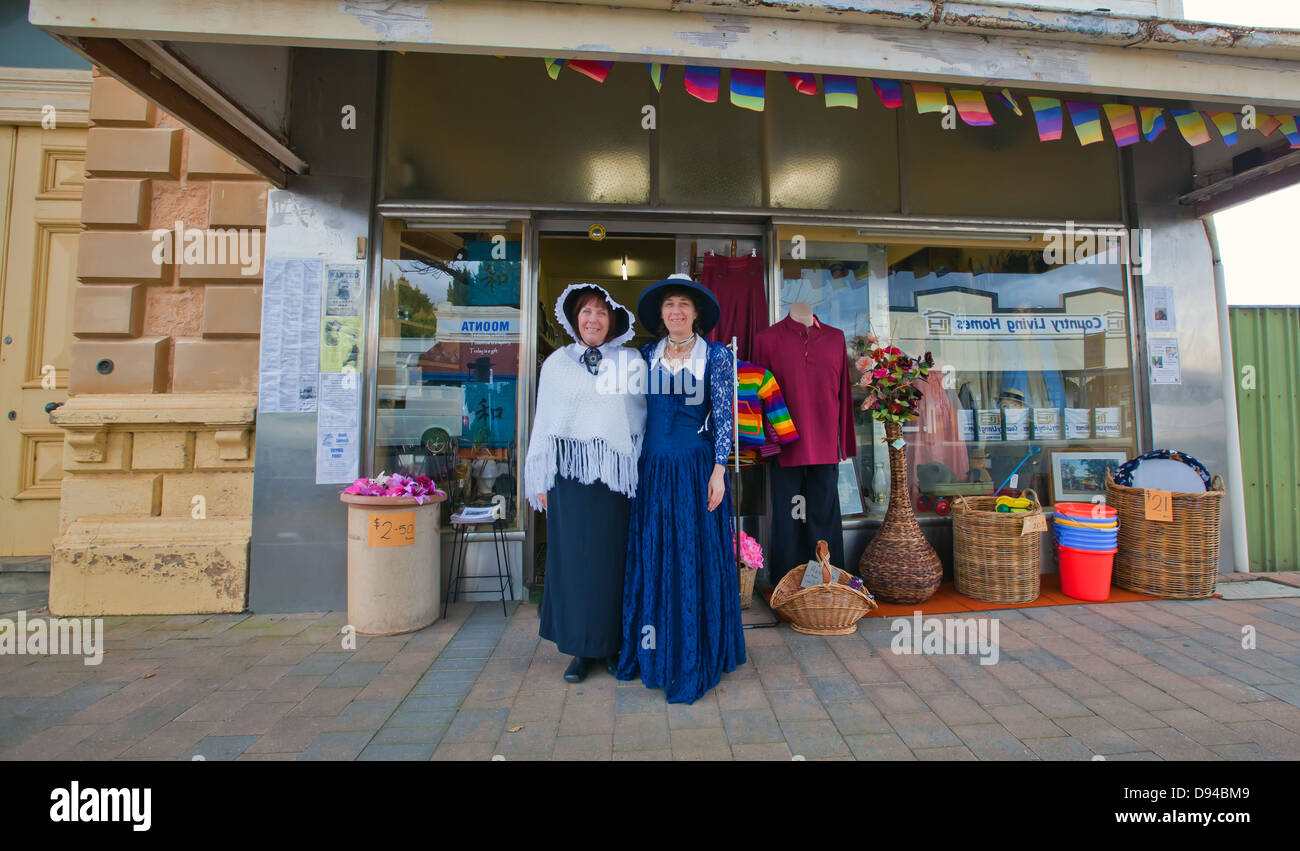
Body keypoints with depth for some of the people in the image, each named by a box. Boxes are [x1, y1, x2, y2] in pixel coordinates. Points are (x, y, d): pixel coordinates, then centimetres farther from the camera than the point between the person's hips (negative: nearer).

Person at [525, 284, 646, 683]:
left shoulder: (631, 361, 8)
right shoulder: (556, 363, 10)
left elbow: (649, 413, 5)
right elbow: (544, 422, 8)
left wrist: (644, 471, -2)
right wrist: (541, 481, 4)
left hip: (617, 472, 0)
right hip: (571, 471, 1)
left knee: (615, 556, 4)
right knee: (574, 556, 4)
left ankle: (614, 644, 20)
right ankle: (580, 648, 18)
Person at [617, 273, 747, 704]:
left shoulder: (716, 355, -1)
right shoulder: (647, 355, 8)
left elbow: (724, 416, -4)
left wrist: (718, 472, -10)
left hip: (696, 467, -3)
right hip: (653, 468, 4)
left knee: (695, 559, 2)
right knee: (651, 558, 9)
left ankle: (694, 659, 16)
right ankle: (651, 651, 26)